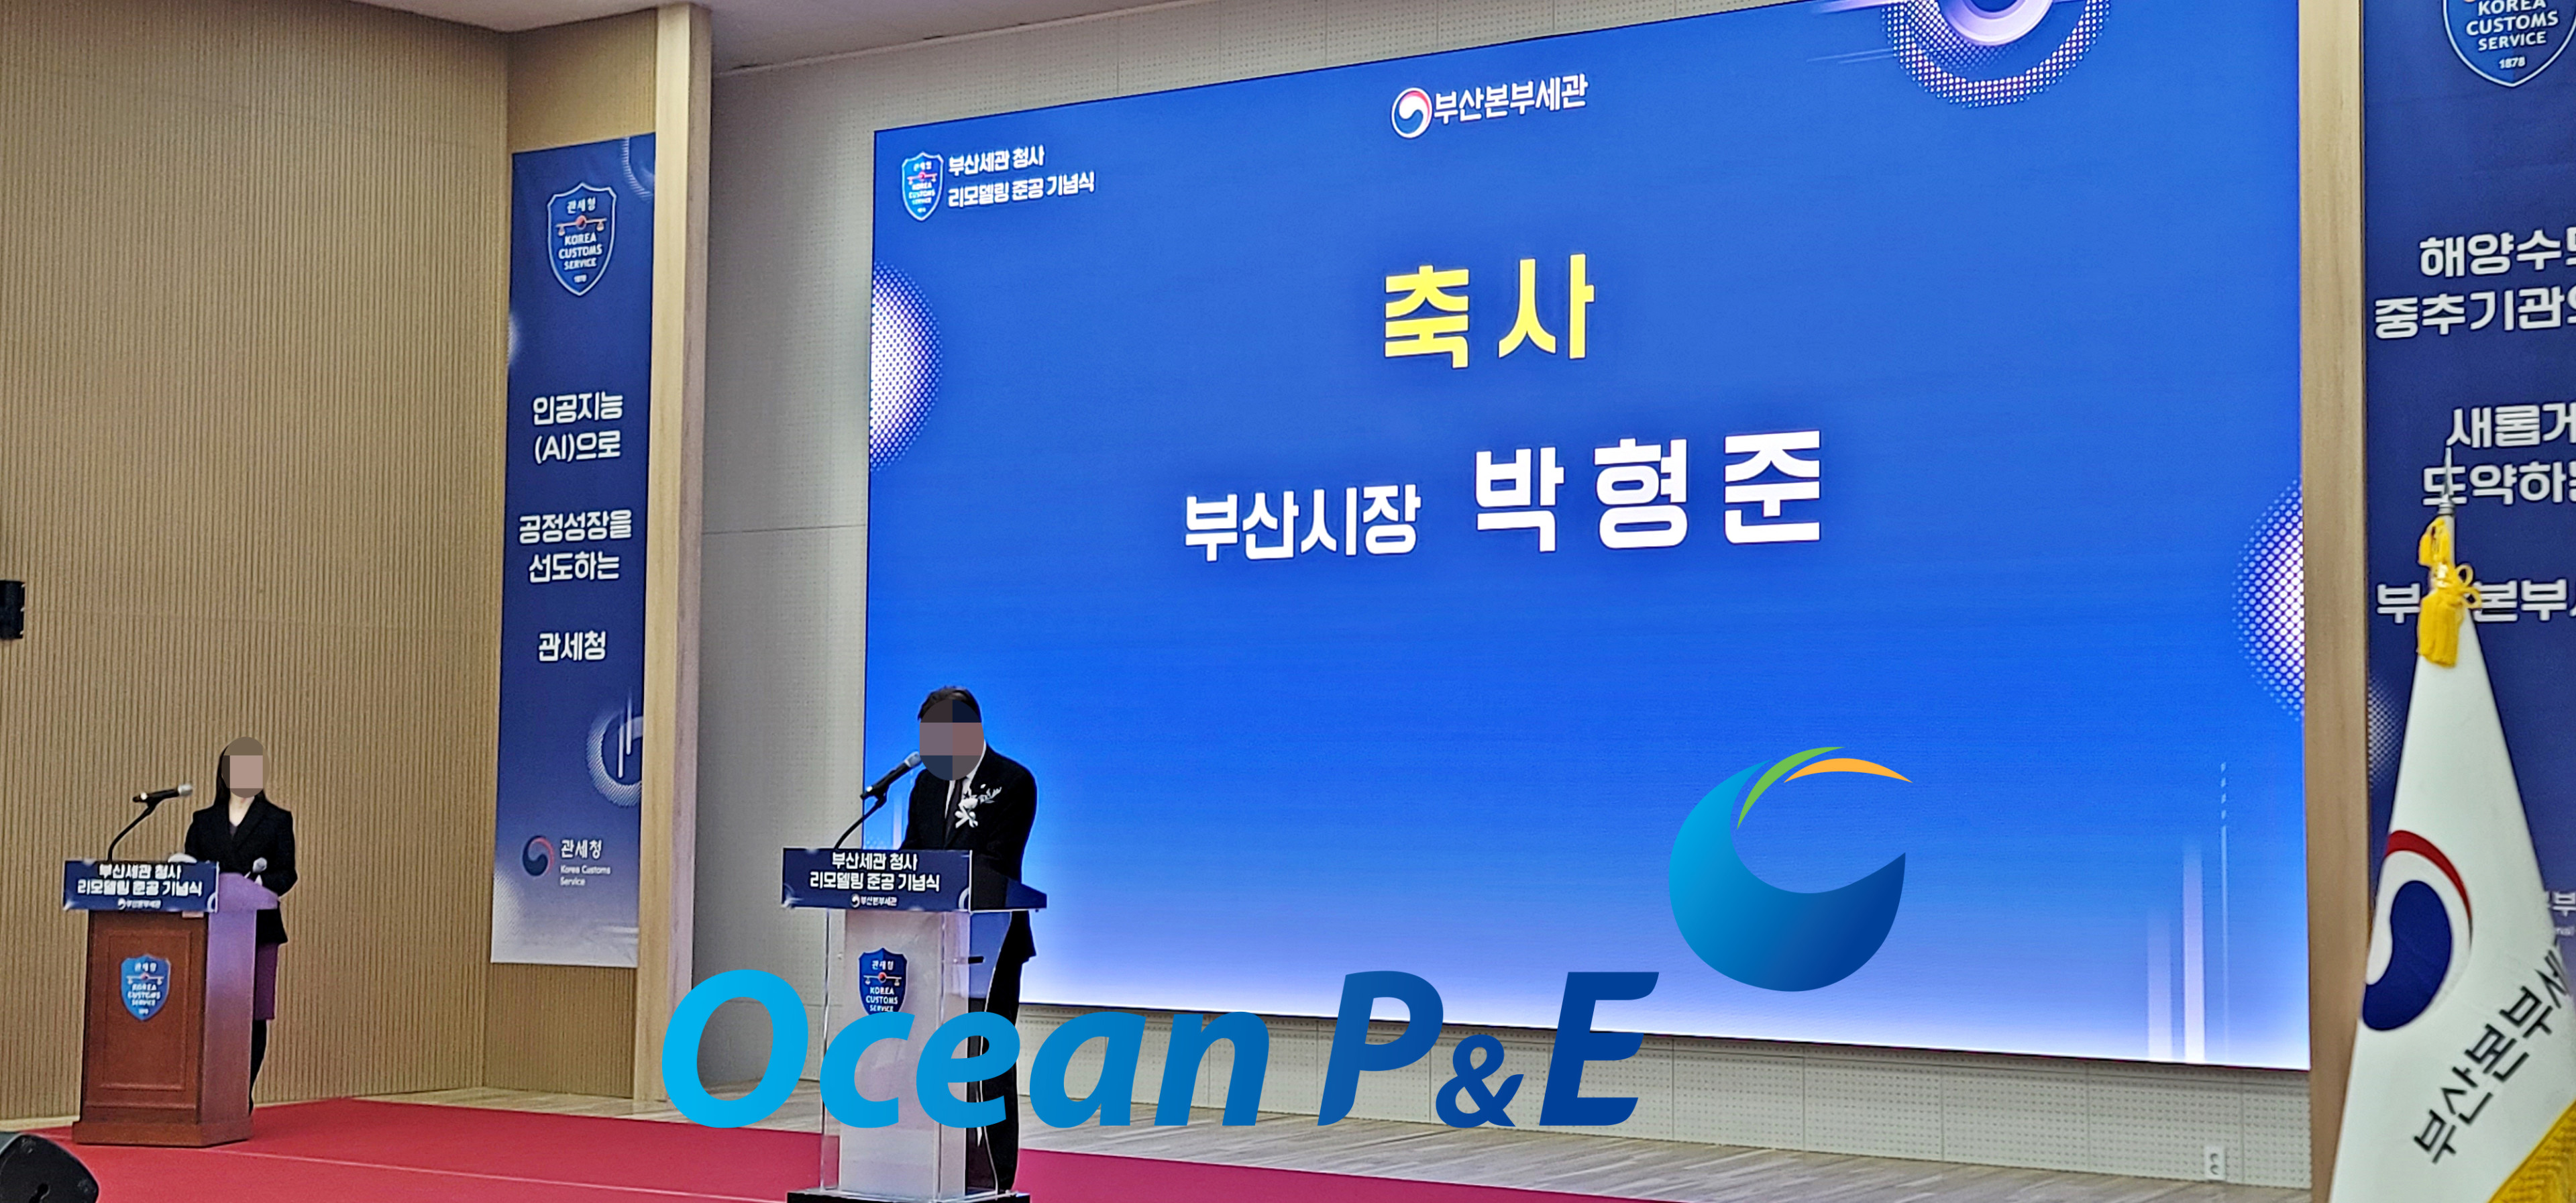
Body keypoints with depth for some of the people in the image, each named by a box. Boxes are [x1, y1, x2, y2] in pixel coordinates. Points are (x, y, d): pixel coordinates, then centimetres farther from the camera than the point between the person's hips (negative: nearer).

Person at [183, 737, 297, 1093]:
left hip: (259, 929, -1)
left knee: (253, 1015, -4)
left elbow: (287, 873, 2)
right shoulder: (203, 821, 14)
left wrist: (261, 883, -18)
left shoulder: (277, 820, 8)